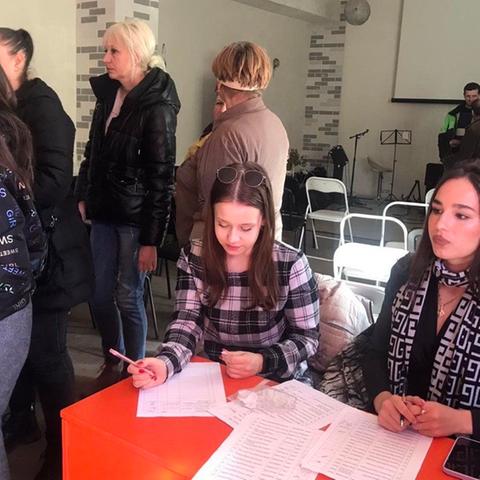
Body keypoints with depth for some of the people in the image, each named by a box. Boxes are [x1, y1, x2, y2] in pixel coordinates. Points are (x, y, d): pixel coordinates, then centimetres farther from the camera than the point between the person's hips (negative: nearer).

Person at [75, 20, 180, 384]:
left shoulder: (157, 107, -14)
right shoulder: (108, 94, 7)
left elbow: (161, 178, -15)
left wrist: (151, 239, -15)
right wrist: (83, 198, 9)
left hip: (135, 217, -6)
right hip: (104, 213, 7)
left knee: (128, 297, 3)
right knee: (101, 295, 12)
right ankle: (112, 363, 34)